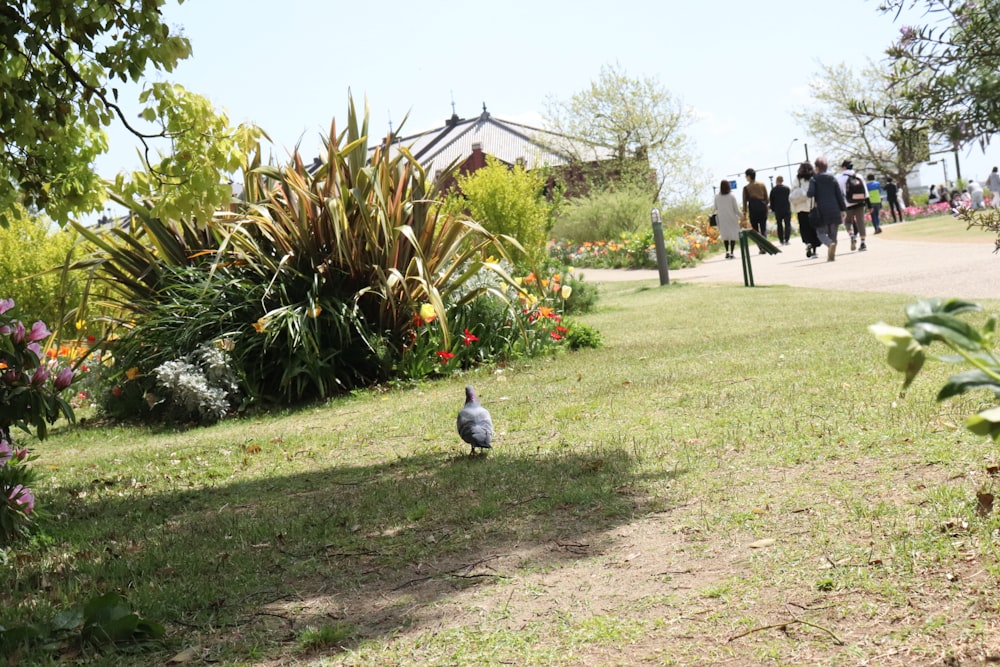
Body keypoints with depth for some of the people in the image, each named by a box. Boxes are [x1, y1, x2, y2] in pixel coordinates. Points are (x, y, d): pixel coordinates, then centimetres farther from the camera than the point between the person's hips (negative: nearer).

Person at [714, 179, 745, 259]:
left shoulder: (717, 197, -5)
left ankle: (727, 251, 3)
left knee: (725, 235, 13)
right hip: (732, 218, -2)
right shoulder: (732, 196, -11)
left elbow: (716, 208, 4)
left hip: (722, 219, 2)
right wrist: (742, 216, 6)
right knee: (733, 234, 6)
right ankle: (732, 252, 2)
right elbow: (736, 209, -7)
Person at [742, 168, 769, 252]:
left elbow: (745, 201, -3)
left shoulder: (746, 187, -2)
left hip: (753, 208, -2)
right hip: (763, 207, 2)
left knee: (755, 229, 5)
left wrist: (744, 213, 1)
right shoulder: (762, 185, 6)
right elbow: (766, 198, 7)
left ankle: (761, 248, -3)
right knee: (763, 228, 6)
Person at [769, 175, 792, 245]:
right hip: (787, 209, 0)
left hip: (778, 210, 0)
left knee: (779, 225, 10)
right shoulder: (787, 188, -2)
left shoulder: (773, 190, -4)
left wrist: (773, 208, 8)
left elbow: (771, 200, -2)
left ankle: (781, 240, 8)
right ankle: (786, 240, -8)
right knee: (787, 225, 2)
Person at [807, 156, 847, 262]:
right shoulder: (833, 179, 8)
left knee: (821, 232, 2)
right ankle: (831, 255, 7)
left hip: (821, 211, -3)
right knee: (833, 233, 11)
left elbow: (810, 193, -16)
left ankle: (830, 244, -28)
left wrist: (807, 193, 9)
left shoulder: (814, 179, -3)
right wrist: (843, 209, 9)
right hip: (834, 210, 3)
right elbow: (840, 194, 5)